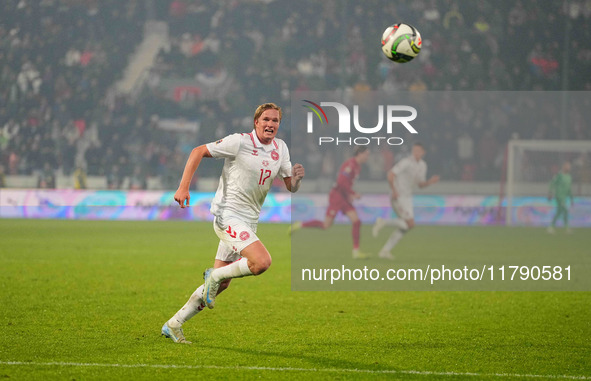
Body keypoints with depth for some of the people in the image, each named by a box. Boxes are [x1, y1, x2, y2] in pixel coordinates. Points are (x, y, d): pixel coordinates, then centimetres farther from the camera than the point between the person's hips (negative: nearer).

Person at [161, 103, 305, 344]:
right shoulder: (239, 142, -12)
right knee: (262, 262, -27)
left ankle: (174, 325, 19)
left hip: (249, 222, 8)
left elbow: (291, 187, 12)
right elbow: (198, 152, -6)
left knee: (221, 284, 9)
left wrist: (297, 178, -13)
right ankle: (214, 276, -3)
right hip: (228, 215, -8)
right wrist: (183, 187, -14)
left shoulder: (280, 148, 8)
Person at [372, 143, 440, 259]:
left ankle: (385, 250, 12)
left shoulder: (422, 165, 11)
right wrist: (394, 191, -23)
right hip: (398, 197, -9)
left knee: (404, 227, 7)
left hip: (407, 197, 9)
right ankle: (383, 222, -3)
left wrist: (430, 181, -2)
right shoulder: (406, 162, -15)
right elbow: (391, 174, -19)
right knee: (410, 224, -16)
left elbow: (421, 184, 17)